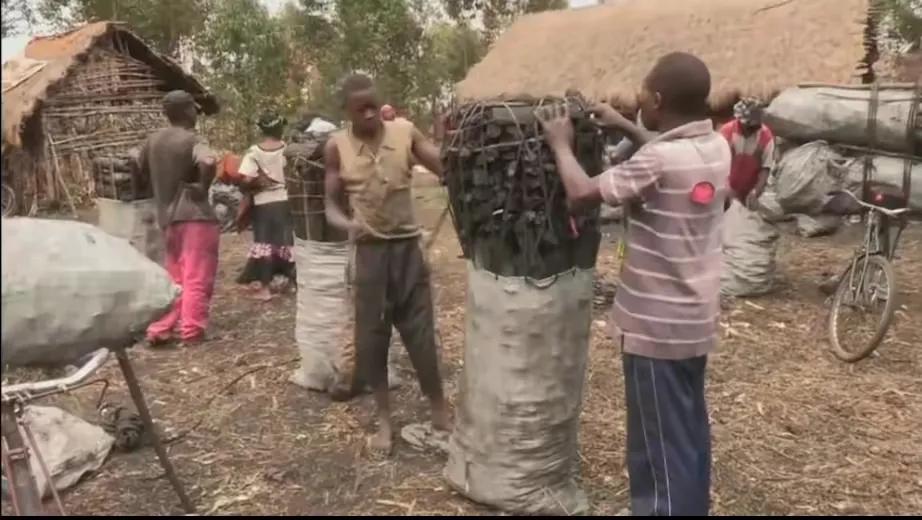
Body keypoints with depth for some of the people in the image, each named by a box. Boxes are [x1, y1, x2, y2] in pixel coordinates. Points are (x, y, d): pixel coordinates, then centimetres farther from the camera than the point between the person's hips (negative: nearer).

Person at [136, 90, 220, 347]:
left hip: (167, 217, 7)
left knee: (174, 278, 17)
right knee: (196, 278, 0)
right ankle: (191, 332, 2)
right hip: (195, 215, -7)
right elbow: (208, 162, -31)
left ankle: (159, 330, 14)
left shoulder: (153, 140, 9)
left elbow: (140, 171, 20)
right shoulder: (192, 140, -11)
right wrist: (203, 187, -16)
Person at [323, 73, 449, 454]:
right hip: (368, 251, 0)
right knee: (371, 337, 7)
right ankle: (384, 419, 24)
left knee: (421, 331, 6)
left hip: (407, 246, 0)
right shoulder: (337, 147, -4)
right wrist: (348, 224, -21)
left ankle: (440, 411, 24)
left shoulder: (405, 132, -4)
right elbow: (332, 205, 0)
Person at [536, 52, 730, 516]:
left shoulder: (660, 160, -25)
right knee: (689, 431, 22)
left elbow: (581, 194, -20)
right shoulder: (716, 148, 1)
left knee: (659, 447, 4)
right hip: (697, 319, 9)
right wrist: (623, 127, 19)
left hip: (656, 324, -9)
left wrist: (561, 144, -4)